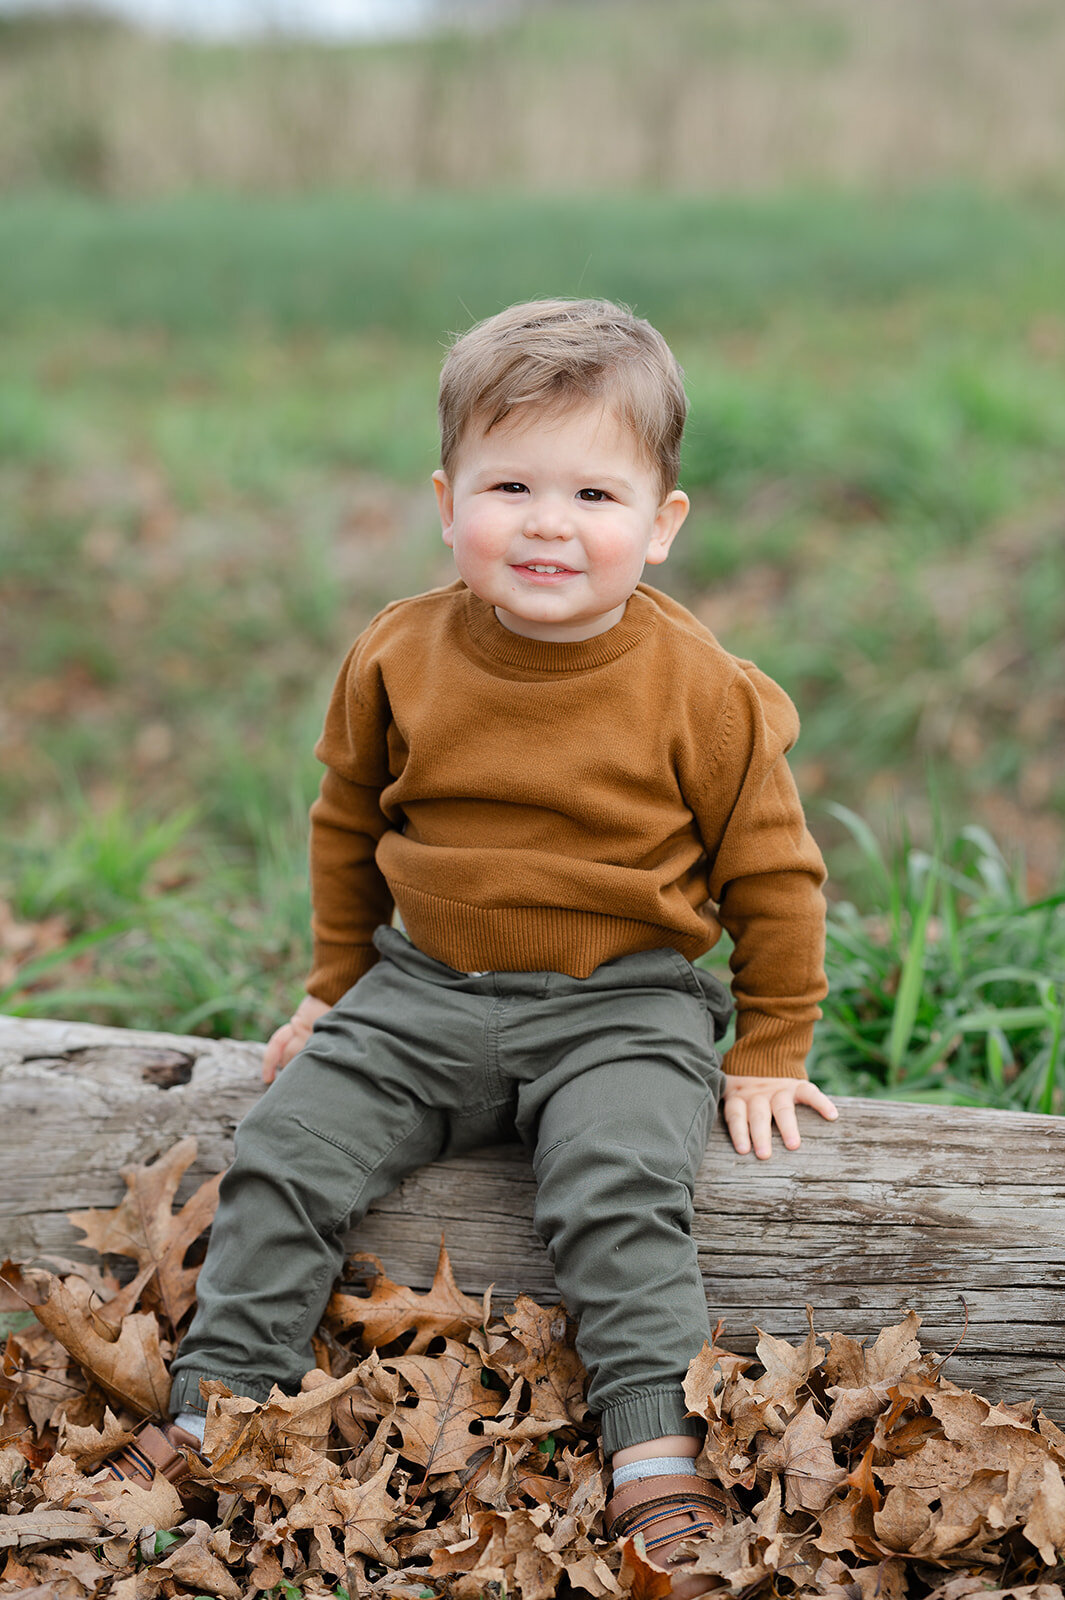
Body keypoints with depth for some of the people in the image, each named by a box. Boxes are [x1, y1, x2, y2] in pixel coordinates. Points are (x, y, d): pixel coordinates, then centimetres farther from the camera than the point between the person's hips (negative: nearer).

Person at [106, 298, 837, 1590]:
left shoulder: (702, 692, -10)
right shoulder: (398, 660, -2)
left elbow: (771, 875, 0)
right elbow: (347, 825, 15)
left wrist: (769, 1052, 3)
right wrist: (334, 988, 19)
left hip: (622, 1009, -3)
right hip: (424, 994, 3)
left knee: (618, 1191, -26)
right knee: (284, 1152, -10)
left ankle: (659, 1458, -17)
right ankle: (214, 1409, 1)